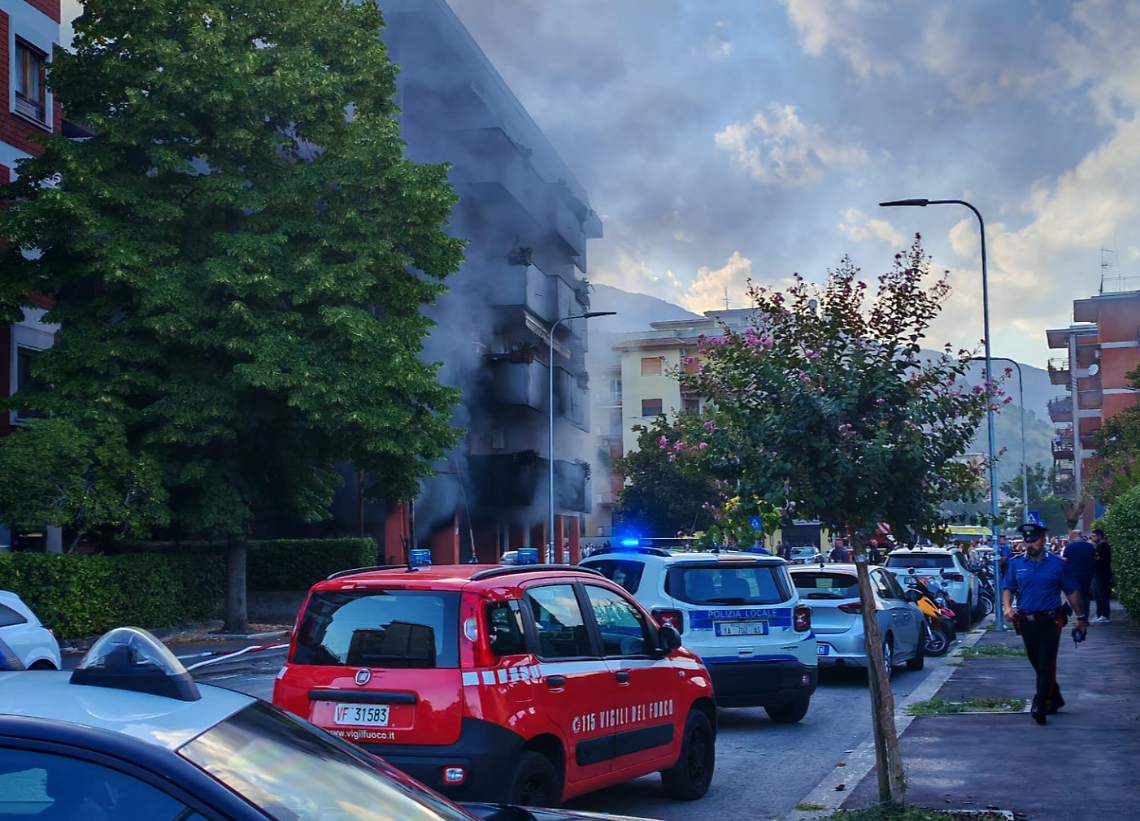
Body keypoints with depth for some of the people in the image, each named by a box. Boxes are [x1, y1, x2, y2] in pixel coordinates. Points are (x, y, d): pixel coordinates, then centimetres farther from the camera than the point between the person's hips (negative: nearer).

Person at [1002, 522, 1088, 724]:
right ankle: (1054, 698, 30)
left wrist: (1081, 617, 9)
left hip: (1050, 621, -4)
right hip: (1026, 621, 4)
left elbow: (1072, 591, 6)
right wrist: (1007, 606, -9)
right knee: (1037, 664, 13)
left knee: (1046, 665, -10)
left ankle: (1039, 706, -14)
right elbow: (1008, 588, 10)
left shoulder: (1058, 564, -1)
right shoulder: (1016, 564, 6)